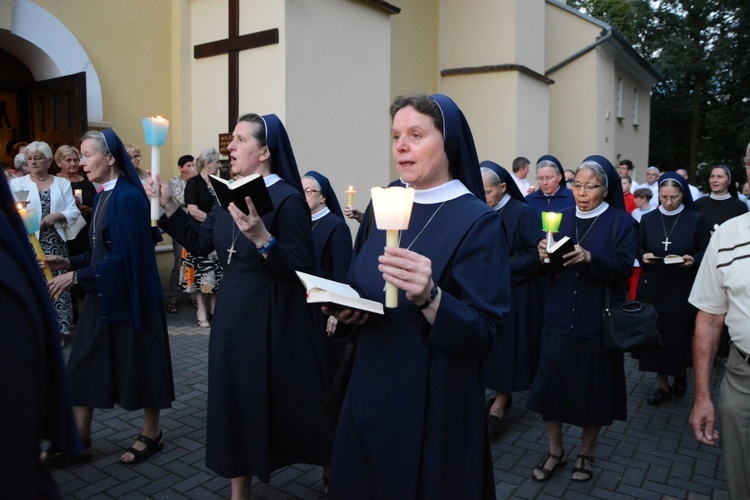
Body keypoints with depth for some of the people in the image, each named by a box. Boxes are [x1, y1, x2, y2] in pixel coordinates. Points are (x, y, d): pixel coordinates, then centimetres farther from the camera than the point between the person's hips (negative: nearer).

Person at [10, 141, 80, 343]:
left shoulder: (62, 183, 11)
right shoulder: (17, 183, 6)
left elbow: (74, 212, 3)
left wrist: (56, 215, -14)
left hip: (56, 243, 1)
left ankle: (58, 330, 15)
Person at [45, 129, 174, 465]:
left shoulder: (129, 197, -18)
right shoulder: (104, 195, 9)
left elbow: (124, 257, -21)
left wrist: (76, 276, -16)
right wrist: (69, 261, 5)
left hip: (128, 296, -9)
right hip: (103, 295, 9)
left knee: (138, 362, 6)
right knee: (83, 365, 11)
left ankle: (152, 434, 25)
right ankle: (79, 442, 24)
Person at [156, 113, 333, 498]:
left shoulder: (287, 199, -17)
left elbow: (302, 272, -23)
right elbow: (200, 243, 12)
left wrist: (262, 238, -35)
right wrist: (168, 207, 3)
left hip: (272, 319, -7)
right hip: (231, 315, 7)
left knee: (280, 403, 7)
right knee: (236, 402, 16)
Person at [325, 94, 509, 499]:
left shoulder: (478, 221, -16)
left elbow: (484, 335, -20)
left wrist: (428, 297, -37)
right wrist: (343, 307, -10)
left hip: (434, 405, -5)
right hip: (369, 391, 6)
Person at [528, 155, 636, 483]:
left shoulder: (620, 221, 0)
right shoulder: (562, 217, 9)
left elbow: (624, 266, -13)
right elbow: (545, 270, 5)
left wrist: (589, 258, -30)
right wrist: (543, 257, -17)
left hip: (597, 320, -2)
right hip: (559, 318, 3)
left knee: (593, 389, 7)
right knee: (550, 384, 3)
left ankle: (586, 453, 30)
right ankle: (555, 450, 25)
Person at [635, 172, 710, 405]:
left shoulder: (696, 219, -3)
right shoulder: (648, 219, 4)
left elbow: (706, 252, -1)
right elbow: (639, 248, 9)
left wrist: (693, 260, -21)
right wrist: (644, 256, -13)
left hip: (683, 289, -2)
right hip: (653, 288, 2)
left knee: (680, 335, 5)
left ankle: (681, 374, 36)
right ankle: (664, 386, 19)